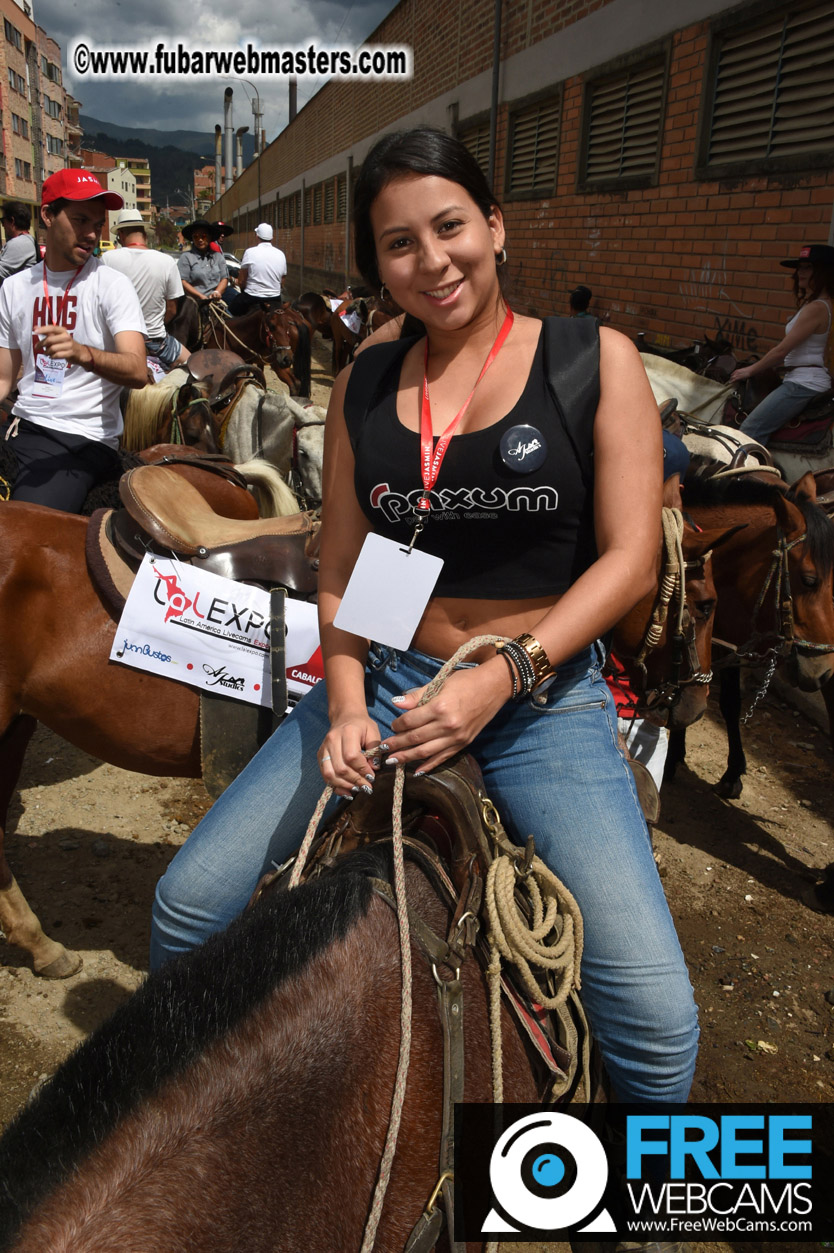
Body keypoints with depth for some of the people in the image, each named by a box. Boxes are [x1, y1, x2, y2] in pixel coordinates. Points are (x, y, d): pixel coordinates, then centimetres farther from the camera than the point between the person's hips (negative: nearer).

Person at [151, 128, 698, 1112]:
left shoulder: (596, 360, 0)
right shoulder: (364, 386, 8)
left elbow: (629, 557, -6)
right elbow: (339, 570, 8)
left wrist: (503, 677, -17)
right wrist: (344, 702, -8)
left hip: (546, 697, -2)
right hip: (384, 680, 3)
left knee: (656, 1017, -13)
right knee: (186, 906, -2)